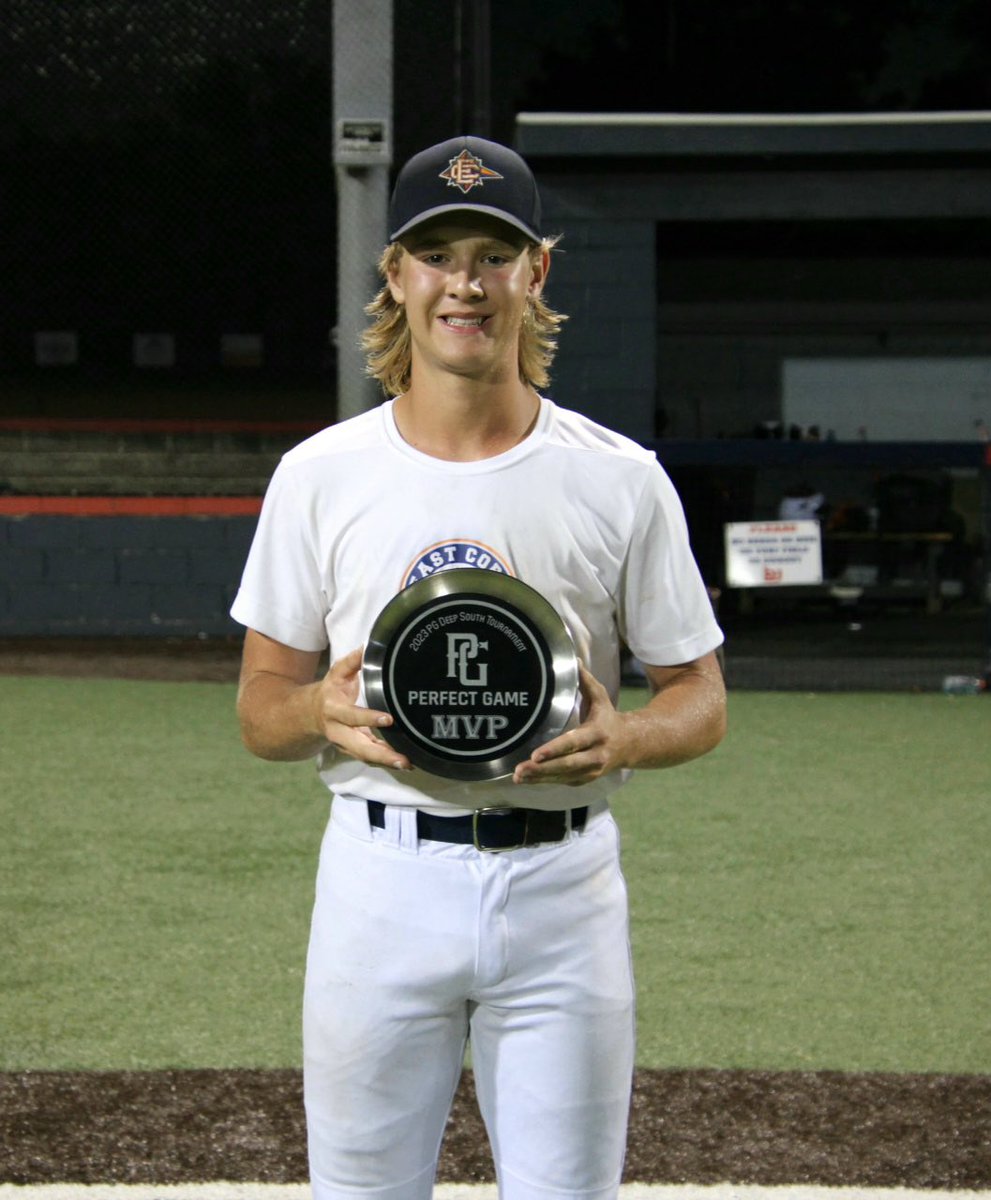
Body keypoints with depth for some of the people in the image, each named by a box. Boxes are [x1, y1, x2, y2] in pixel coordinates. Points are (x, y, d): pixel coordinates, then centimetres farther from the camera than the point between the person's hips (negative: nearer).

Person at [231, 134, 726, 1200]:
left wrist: (621, 737, -16)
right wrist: (323, 708, -16)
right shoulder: (318, 475, 4)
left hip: (561, 880, 0)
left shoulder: (622, 480, 2)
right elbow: (260, 704, 8)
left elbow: (702, 701, 7)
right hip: (382, 872, 0)